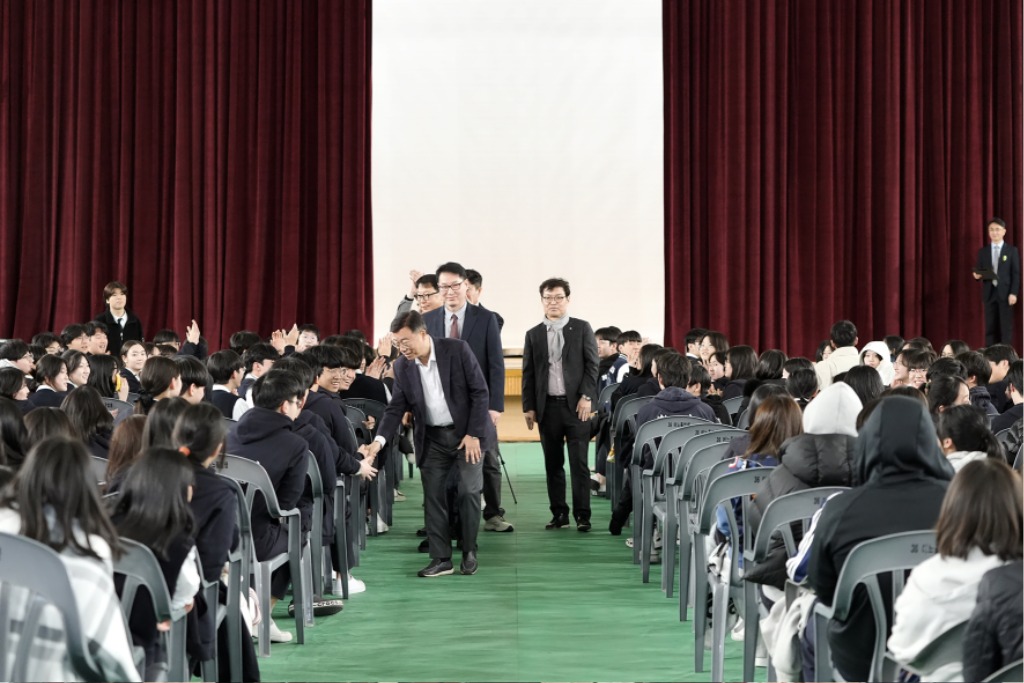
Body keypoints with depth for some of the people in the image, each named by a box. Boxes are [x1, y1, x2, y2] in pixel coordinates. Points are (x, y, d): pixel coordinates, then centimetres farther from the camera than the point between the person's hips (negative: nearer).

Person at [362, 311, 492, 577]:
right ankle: (441, 559, 6)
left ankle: (469, 553, 11)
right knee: (433, 496, 0)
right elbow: (396, 408, -2)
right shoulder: (402, 366, -4)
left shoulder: (457, 350, -15)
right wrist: (379, 441, -18)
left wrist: (473, 434, -15)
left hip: (467, 432, -3)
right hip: (432, 438, 4)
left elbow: (480, 392, -12)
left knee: (468, 492, -4)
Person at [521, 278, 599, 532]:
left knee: (579, 462, -4)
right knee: (553, 463, 6)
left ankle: (582, 515, -1)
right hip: (548, 406, 3)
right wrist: (529, 407, 3)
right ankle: (559, 513, 13)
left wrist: (586, 397, -9)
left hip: (576, 405, -3)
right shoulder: (534, 335, 10)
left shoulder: (582, 329, 4)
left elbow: (592, 365, 0)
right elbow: (528, 374, 9)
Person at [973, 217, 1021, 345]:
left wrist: (1013, 293, -10)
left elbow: (1016, 274, -1)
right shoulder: (983, 251, 11)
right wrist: (977, 275, -11)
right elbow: (979, 272, 14)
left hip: (1005, 293, -2)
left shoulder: (1012, 250, 3)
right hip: (989, 293, 3)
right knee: (990, 328, 2)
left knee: (1006, 327, -3)